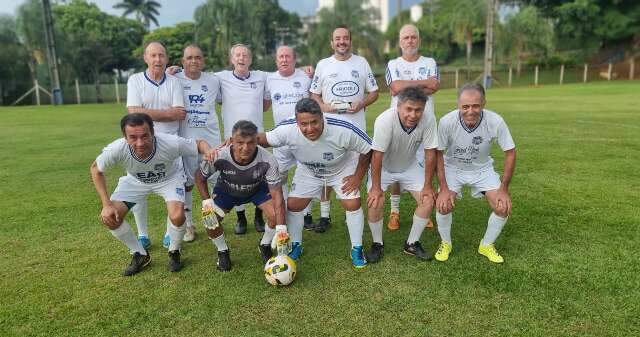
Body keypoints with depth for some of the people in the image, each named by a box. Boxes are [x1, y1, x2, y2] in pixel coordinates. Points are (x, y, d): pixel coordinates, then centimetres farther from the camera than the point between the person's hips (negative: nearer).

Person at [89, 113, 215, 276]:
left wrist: (209, 151, -45)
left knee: (177, 216, -26)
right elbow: (96, 169, -13)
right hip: (135, 180, 3)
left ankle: (174, 253, 9)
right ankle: (140, 255, 13)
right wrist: (107, 204, -18)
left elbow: (199, 143, -20)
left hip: (169, 178, -2)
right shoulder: (116, 149, -34)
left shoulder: (170, 143, -39)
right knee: (109, 217, -11)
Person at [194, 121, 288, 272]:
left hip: (257, 189, 0)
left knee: (275, 215, -22)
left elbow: (277, 194, -34)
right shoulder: (219, 156, -36)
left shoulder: (267, 160, -39)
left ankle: (265, 246, 11)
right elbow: (200, 177, -14)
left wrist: (281, 229, -41)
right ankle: (223, 251, 14)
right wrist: (207, 201, -25)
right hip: (226, 190, 1)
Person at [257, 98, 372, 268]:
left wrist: (358, 177, -18)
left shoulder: (344, 130, -40)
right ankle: (295, 246, 24)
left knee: (353, 204, -13)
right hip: (308, 172, 2)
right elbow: (264, 139, -17)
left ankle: (357, 249, 9)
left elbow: (368, 150, -22)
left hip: (342, 170, -2)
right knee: (293, 205, -2)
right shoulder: (288, 129, -35)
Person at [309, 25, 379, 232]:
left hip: (356, 126, 1)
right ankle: (324, 215, 11)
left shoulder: (362, 63, 9)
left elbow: (374, 92, 10)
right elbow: (314, 94, 11)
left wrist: (361, 104, -9)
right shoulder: (323, 65, 7)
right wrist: (323, 106, -10)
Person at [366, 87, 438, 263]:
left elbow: (430, 153, -17)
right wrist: (376, 187, -25)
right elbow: (377, 155, -30)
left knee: (428, 200, -6)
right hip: (383, 167, -3)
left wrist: (428, 185, -13)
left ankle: (412, 243, 13)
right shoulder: (385, 120, -35)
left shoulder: (428, 120, -27)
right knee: (375, 202, -20)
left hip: (409, 166, 3)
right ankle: (377, 244, 6)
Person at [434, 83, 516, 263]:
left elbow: (510, 153, -14)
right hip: (453, 167, -1)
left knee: (503, 207, -11)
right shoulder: (447, 121, -29)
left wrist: (504, 189, -15)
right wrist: (444, 188, -20)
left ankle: (487, 245, 16)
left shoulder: (495, 121, -27)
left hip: (482, 169, 2)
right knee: (443, 205, -20)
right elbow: (438, 154, -16)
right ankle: (445, 243, 10)